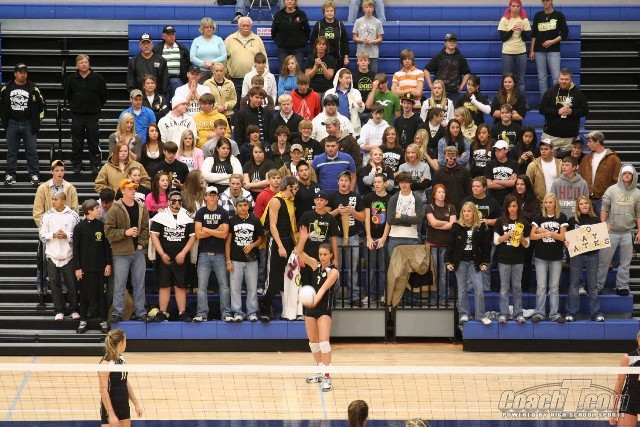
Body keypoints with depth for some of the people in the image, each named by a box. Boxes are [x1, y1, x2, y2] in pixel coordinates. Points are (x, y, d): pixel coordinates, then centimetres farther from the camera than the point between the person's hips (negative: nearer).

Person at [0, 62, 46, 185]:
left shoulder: (33, 88, -1)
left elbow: (42, 105, 7)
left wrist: (38, 121, 3)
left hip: (29, 124, -1)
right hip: (12, 124, 1)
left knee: (32, 151, 0)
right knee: (11, 152, 6)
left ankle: (34, 175, 5)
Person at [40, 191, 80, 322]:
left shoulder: (73, 215, -3)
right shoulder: (47, 216, 2)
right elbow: (42, 235, 2)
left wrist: (67, 236, -18)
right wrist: (54, 235, -14)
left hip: (68, 256, -1)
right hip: (52, 256, 2)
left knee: (72, 284, 5)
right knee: (55, 284, 5)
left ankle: (74, 310, 18)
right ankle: (59, 311, 14)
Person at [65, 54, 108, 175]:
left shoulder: (98, 78, -3)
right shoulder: (71, 79, 2)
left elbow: (104, 96, 6)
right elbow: (67, 96, 15)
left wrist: (96, 107, 8)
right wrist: (74, 105, 14)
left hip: (93, 115, -2)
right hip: (77, 115, 2)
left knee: (94, 142, 1)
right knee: (76, 143, 6)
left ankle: (95, 165, 6)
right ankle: (76, 166, 14)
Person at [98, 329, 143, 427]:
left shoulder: (121, 359, 6)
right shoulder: (106, 363, -17)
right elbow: (103, 391, -19)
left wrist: (136, 404, 15)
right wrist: (111, 414, -22)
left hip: (124, 408, 8)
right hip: (110, 408, -8)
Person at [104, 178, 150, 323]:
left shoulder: (141, 208, 8)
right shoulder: (115, 210, -7)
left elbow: (146, 228, 12)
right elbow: (108, 231, -10)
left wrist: (142, 243, 0)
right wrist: (125, 232, -19)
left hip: (138, 252, 4)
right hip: (121, 253, -4)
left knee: (139, 284, 9)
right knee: (119, 285, 0)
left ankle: (140, 312, 16)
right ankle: (117, 313, 6)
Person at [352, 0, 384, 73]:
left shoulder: (378, 22, 4)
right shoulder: (358, 21, 5)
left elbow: (380, 39, 5)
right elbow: (355, 38, 7)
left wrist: (371, 41, -15)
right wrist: (363, 41, -13)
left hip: (373, 54, 0)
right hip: (361, 53, 0)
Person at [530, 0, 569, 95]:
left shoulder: (559, 15, 2)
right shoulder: (538, 15, 9)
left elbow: (565, 34, 2)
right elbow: (533, 34, 10)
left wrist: (553, 41, -11)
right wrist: (532, 50, 5)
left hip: (553, 51, -2)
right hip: (539, 51, 2)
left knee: (556, 77, -10)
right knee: (542, 78, 3)